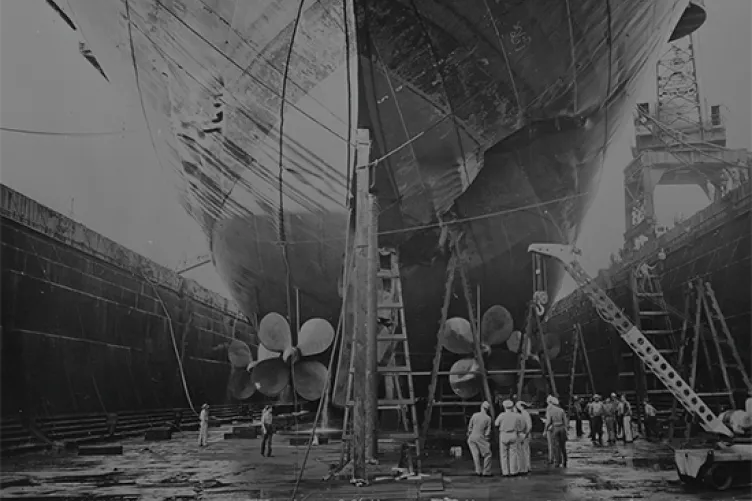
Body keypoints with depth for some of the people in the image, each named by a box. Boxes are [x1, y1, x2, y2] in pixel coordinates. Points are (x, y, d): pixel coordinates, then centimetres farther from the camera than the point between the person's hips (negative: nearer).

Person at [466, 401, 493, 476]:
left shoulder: (474, 415, -1)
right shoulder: (488, 418, -6)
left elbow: (470, 427, 4)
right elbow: (488, 431, -5)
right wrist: (487, 440, 6)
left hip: (472, 437, 3)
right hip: (480, 437, -3)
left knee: (476, 455, 8)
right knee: (487, 454, 8)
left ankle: (478, 471, 3)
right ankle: (486, 472, 5)